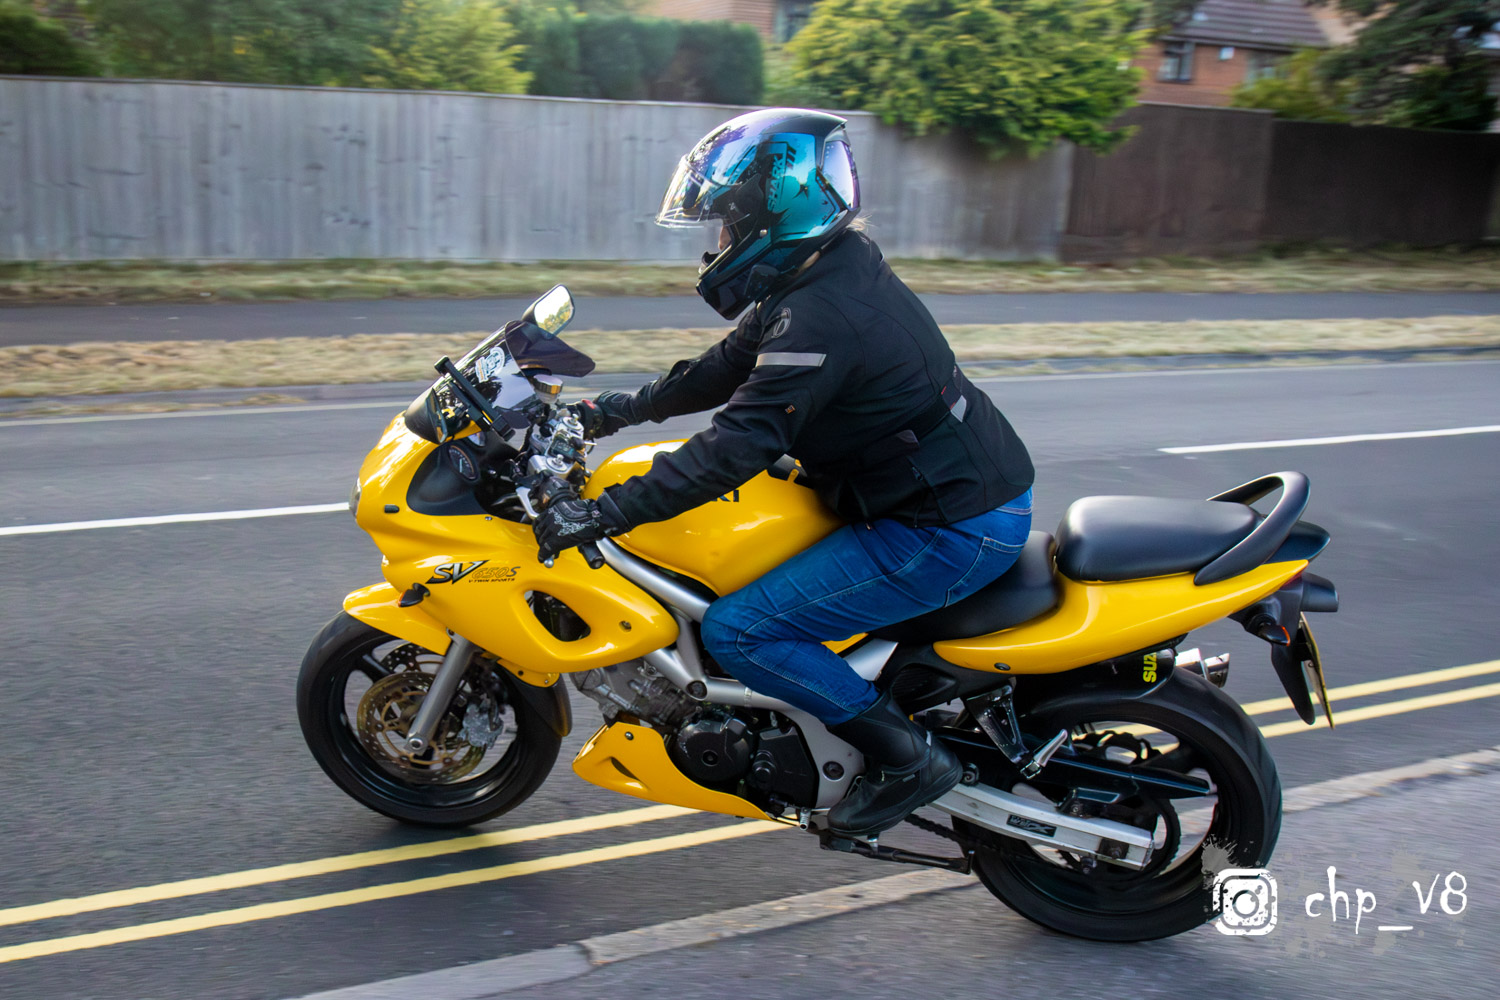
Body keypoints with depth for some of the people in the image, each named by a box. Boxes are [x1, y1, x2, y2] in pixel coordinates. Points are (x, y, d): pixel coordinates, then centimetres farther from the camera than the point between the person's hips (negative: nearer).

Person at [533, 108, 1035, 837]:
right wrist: (620, 409, 18)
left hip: (951, 531, -10)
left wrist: (602, 513, -28)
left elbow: (737, 447, -29)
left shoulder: (822, 318, -23)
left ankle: (907, 757, -3)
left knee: (736, 630, -13)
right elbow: (732, 366, 19)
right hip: (960, 492, 11)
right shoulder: (834, 272, 9)